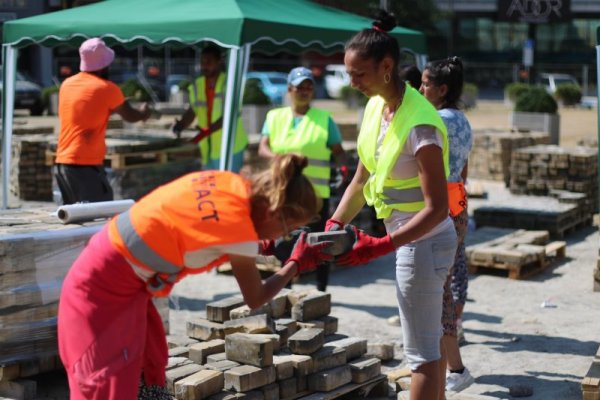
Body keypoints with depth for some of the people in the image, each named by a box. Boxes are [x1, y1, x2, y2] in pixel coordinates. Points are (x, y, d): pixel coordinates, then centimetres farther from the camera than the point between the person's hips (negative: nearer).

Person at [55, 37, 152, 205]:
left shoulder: (67, 84, 11)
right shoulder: (106, 88, -8)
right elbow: (130, 116, 5)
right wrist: (144, 113, 24)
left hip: (62, 162, 8)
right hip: (86, 165, -7)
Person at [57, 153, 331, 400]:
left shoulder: (229, 183, -5)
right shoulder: (239, 229, -23)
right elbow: (255, 299, -8)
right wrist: (297, 264, 5)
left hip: (117, 274, 9)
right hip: (106, 285, -9)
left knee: (151, 367, 16)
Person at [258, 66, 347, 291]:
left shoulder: (324, 119, 6)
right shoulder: (274, 117, 11)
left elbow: (338, 151, 4)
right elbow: (262, 148, 1)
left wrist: (342, 165, -18)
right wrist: (278, 158, -20)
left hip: (316, 192, -2)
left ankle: (321, 290, 10)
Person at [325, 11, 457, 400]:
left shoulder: (418, 124, -26)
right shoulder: (375, 106, 1)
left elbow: (437, 208, -26)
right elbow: (361, 181, 8)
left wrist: (379, 247, -29)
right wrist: (334, 225, -3)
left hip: (423, 244, -9)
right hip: (411, 240, 9)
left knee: (422, 353, 0)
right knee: (429, 342, 20)